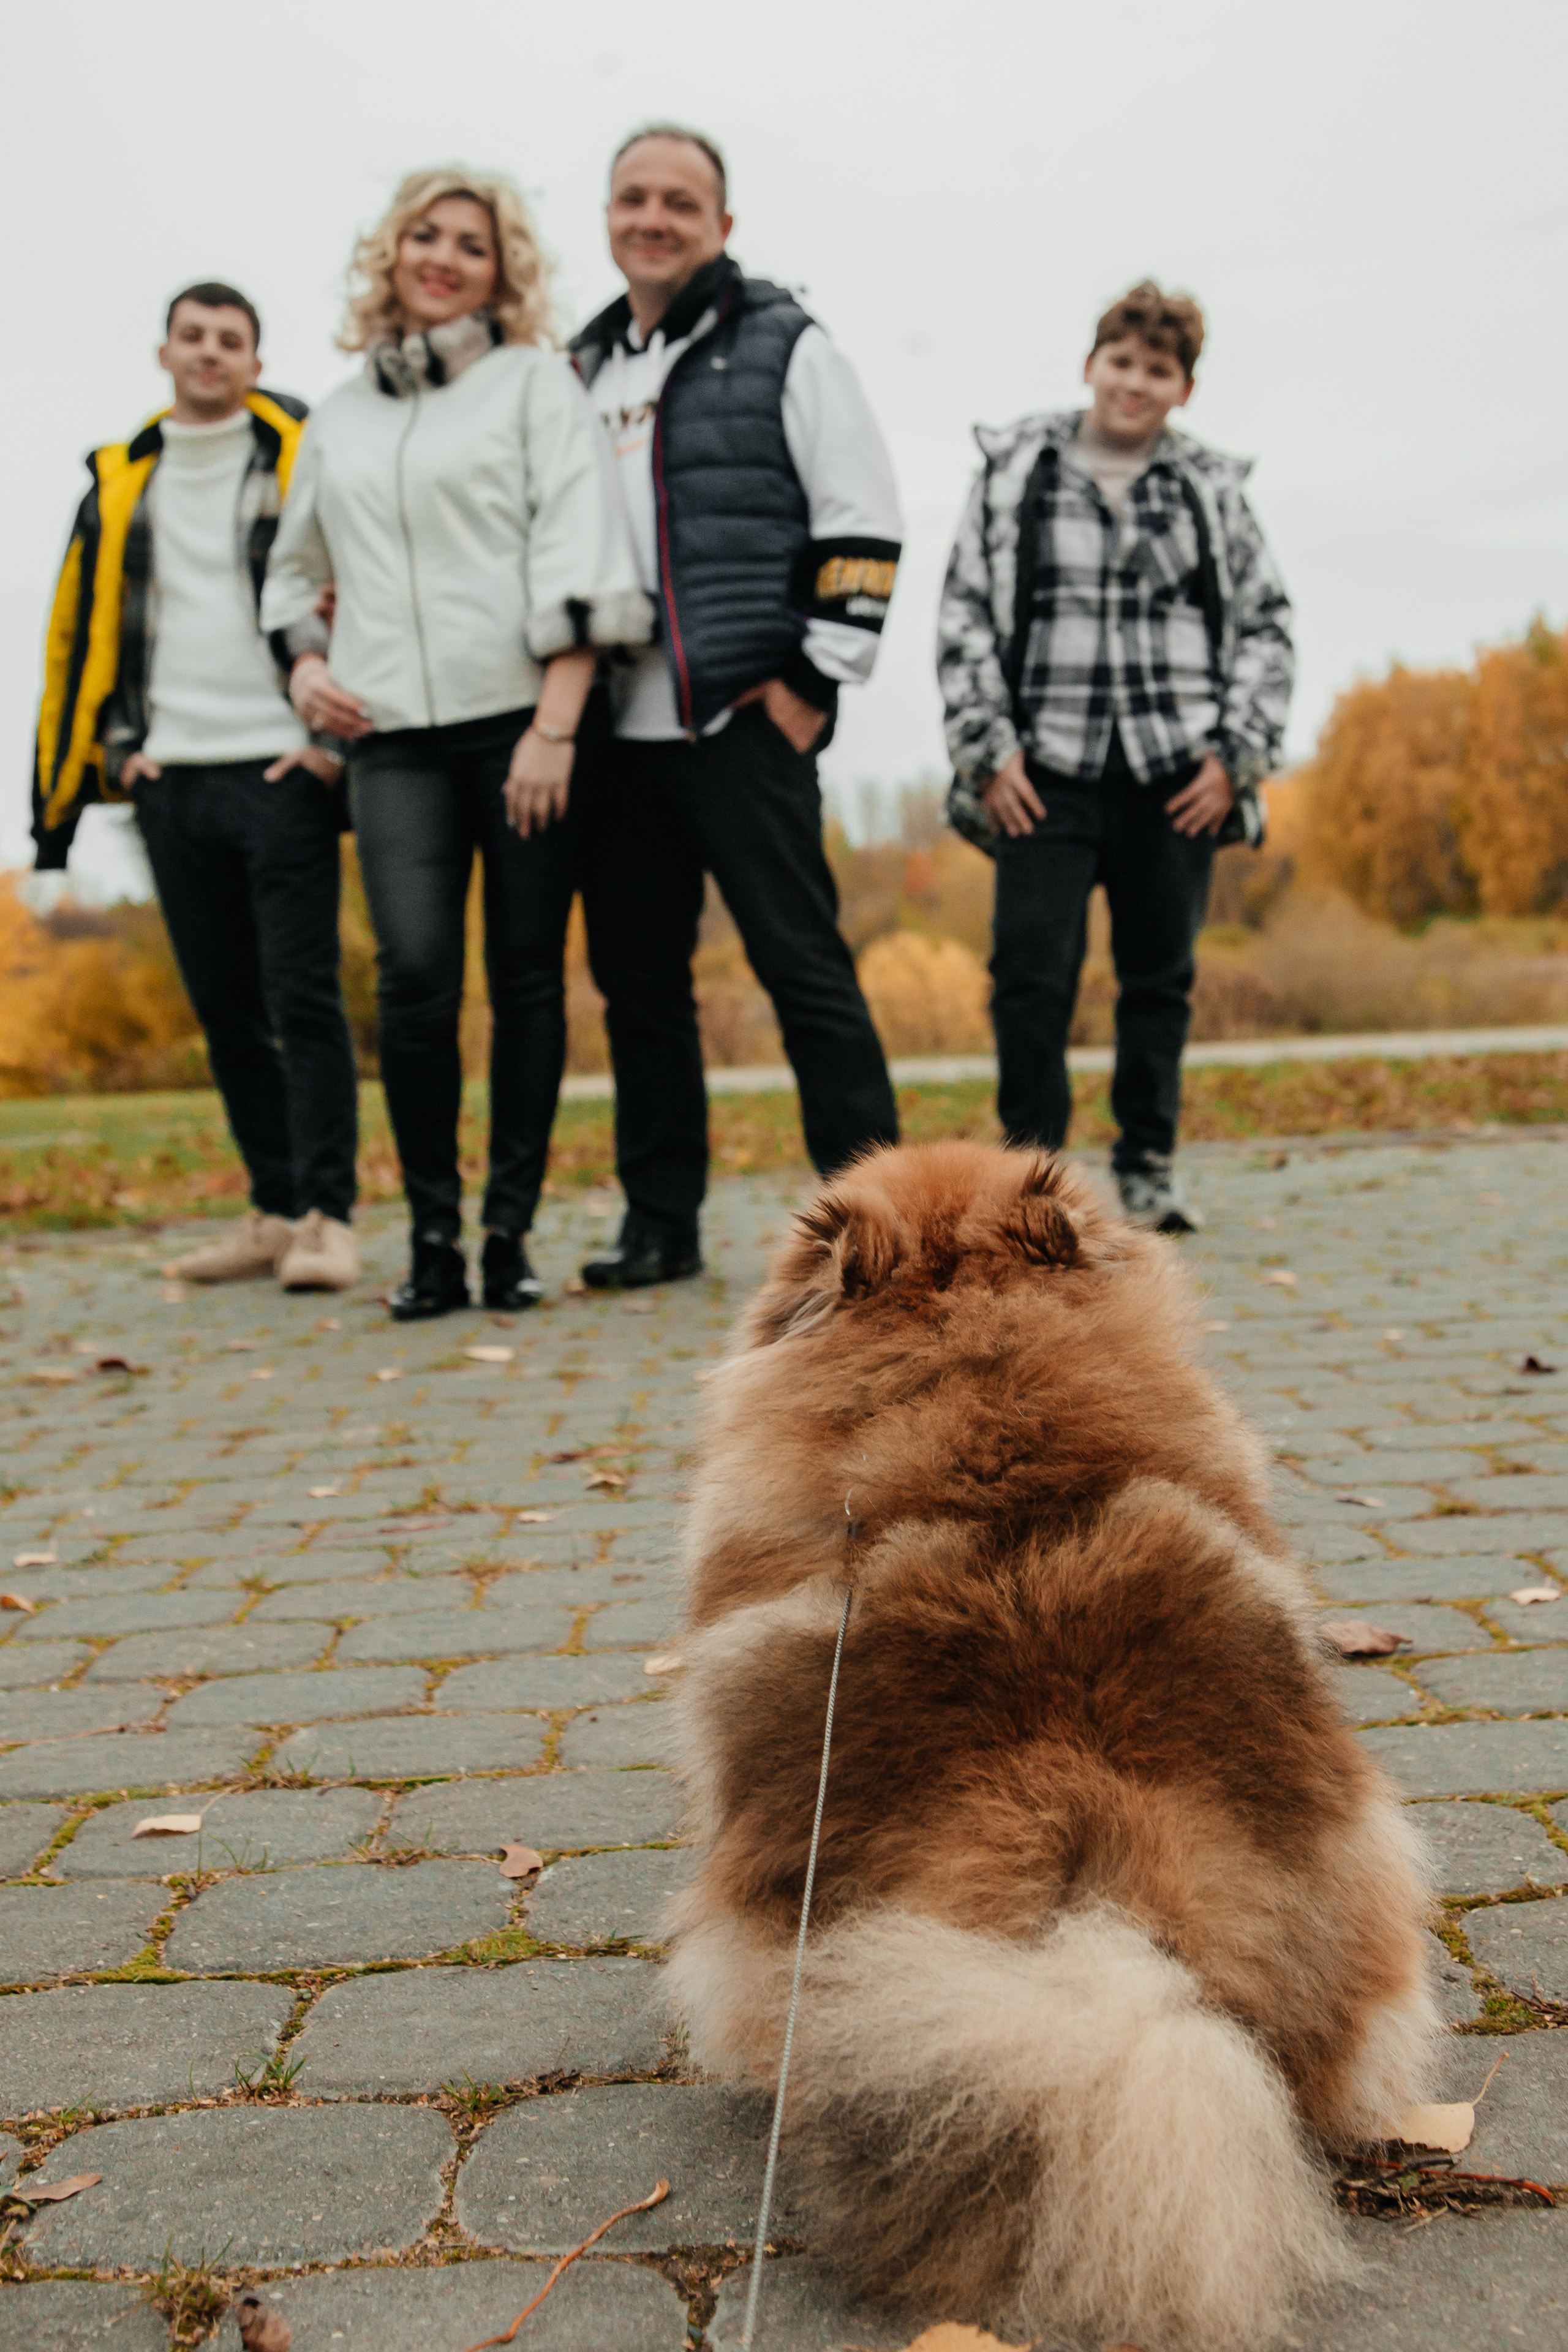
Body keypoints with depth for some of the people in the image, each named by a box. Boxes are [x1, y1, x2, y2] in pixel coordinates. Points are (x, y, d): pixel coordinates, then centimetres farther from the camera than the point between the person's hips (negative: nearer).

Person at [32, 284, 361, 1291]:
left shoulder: (307, 460, 4)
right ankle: (274, 1211, 16)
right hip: (170, 782, 5)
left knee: (302, 1000, -8)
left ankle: (327, 1218, -4)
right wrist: (112, 745, 10)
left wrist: (339, 733, -8)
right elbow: (81, 629, 20)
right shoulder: (120, 483, 16)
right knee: (225, 1009, 7)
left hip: (282, 769, -5)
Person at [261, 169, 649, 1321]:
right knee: (416, 977, -12)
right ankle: (433, 1237, -3)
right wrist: (302, 658, 10)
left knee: (527, 979, -1)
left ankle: (510, 1232, 8)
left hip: (524, 720, -2)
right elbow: (295, 566, 31)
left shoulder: (535, 382, 7)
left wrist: (555, 727, -14)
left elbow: (580, 556, -4)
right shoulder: (340, 417, 19)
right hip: (395, 737, 3)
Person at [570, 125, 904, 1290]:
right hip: (616, 729, 6)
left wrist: (815, 681, -10)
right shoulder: (582, 368, 19)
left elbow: (863, 526, -3)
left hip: (744, 723, -6)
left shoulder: (785, 346, 3)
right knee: (638, 979, 7)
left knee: (804, 967, -5)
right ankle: (661, 1223, 17)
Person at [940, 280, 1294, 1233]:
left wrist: (1236, 758, 1)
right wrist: (988, 752, -3)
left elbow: (1268, 627, 12)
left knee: (1162, 976, 7)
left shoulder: (1215, 490, 12)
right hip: (1048, 772, -1)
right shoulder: (1014, 473, 8)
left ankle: (1149, 1165, 18)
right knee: (1032, 972, -8)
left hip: (1175, 776, 2)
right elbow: (964, 618, 6)